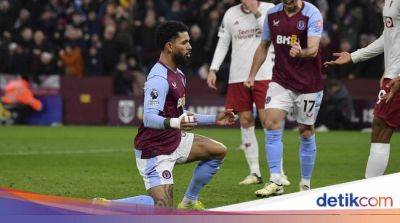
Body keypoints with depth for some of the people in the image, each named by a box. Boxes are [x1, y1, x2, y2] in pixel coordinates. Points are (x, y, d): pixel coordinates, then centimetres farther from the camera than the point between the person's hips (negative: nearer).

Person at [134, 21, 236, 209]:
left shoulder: (178, 75, 12)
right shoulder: (159, 79, -22)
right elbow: (149, 118, -33)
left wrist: (214, 120, 23)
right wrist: (175, 123, -51)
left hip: (175, 141, 10)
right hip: (154, 150, -10)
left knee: (218, 151, 11)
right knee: (163, 207, -19)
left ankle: (189, 202, 17)